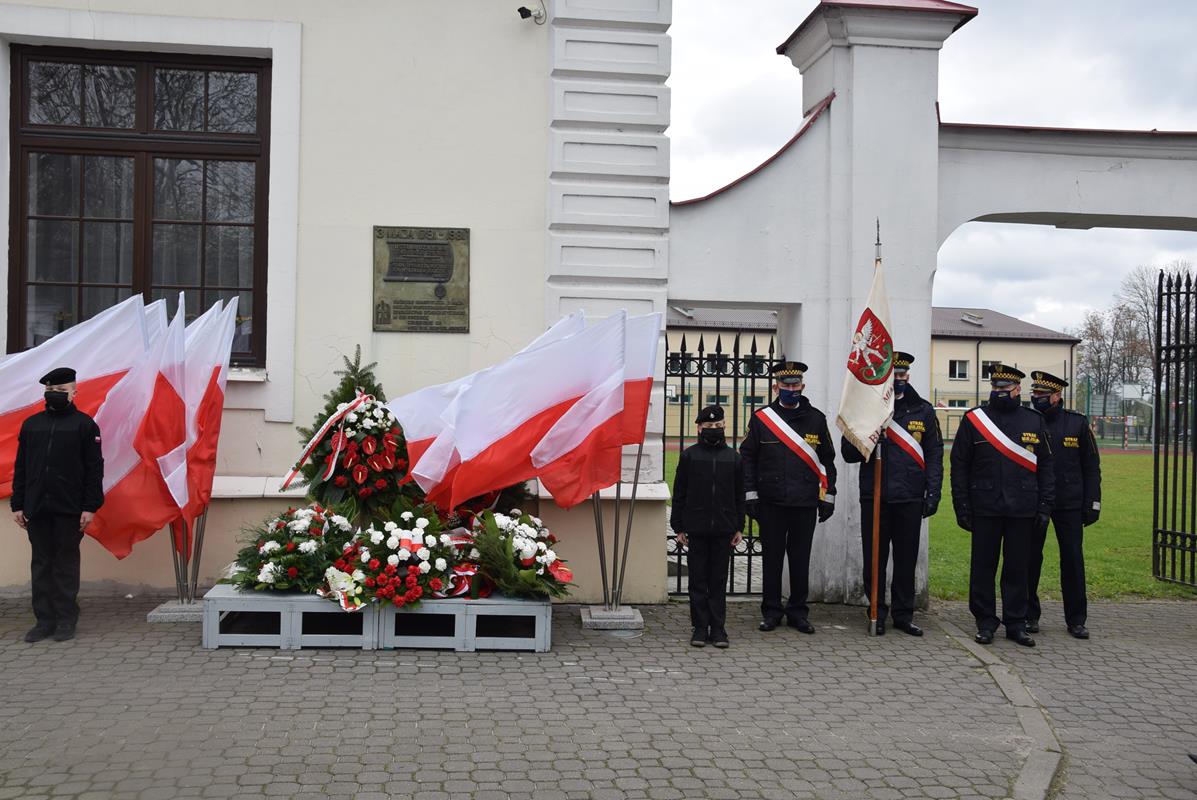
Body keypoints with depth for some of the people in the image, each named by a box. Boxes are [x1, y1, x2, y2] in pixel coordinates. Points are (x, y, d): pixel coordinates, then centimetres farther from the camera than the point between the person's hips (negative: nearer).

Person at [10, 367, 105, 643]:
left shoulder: (85, 424, 0)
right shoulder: (31, 424, 13)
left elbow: (94, 469, -4)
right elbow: (20, 468, 13)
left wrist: (90, 507, -10)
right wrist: (17, 505, 7)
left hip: (69, 510, -4)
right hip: (36, 509, 4)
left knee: (66, 565, 3)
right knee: (41, 565, 7)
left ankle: (66, 620, 10)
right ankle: (44, 620, 13)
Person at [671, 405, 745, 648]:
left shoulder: (732, 456, 7)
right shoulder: (689, 455, 2)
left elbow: (739, 495, 11)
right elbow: (679, 494, 3)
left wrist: (739, 527, 6)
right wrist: (679, 527, -1)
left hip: (724, 529, 1)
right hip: (696, 528, -1)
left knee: (719, 581, 6)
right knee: (698, 580, 4)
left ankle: (718, 628, 12)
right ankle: (700, 627, 11)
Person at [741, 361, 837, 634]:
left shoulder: (816, 419, 6)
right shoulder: (761, 418, 2)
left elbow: (827, 460, 10)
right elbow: (747, 458, 4)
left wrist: (828, 496, 5)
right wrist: (750, 495, -2)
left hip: (805, 503, 1)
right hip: (771, 503, -1)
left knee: (801, 559, 7)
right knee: (772, 558, 6)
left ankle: (798, 612, 18)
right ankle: (771, 612, 17)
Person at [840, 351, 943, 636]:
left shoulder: (923, 411, 8)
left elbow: (934, 455, 7)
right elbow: (848, 453, 3)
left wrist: (933, 493, -1)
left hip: (910, 498, 1)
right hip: (874, 498, -1)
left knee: (906, 559, 8)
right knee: (874, 559, 3)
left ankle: (903, 615, 19)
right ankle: (877, 614, 15)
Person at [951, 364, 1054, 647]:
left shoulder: (1034, 421, 7)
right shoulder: (972, 419, 3)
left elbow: (1045, 466, 10)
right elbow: (959, 466, 3)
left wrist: (1044, 506, 3)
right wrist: (962, 507, -2)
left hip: (1022, 510, 1)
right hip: (984, 508, -1)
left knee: (1017, 568, 8)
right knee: (983, 566, 3)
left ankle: (1016, 624, 18)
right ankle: (985, 622, 15)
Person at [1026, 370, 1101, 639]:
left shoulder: (1078, 423, 3)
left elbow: (1091, 466, 6)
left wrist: (1092, 503, 1)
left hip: (1069, 505, 0)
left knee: (1073, 559, 1)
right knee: (1030, 559, 3)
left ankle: (1076, 620, 11)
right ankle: (1030, 616, 15)